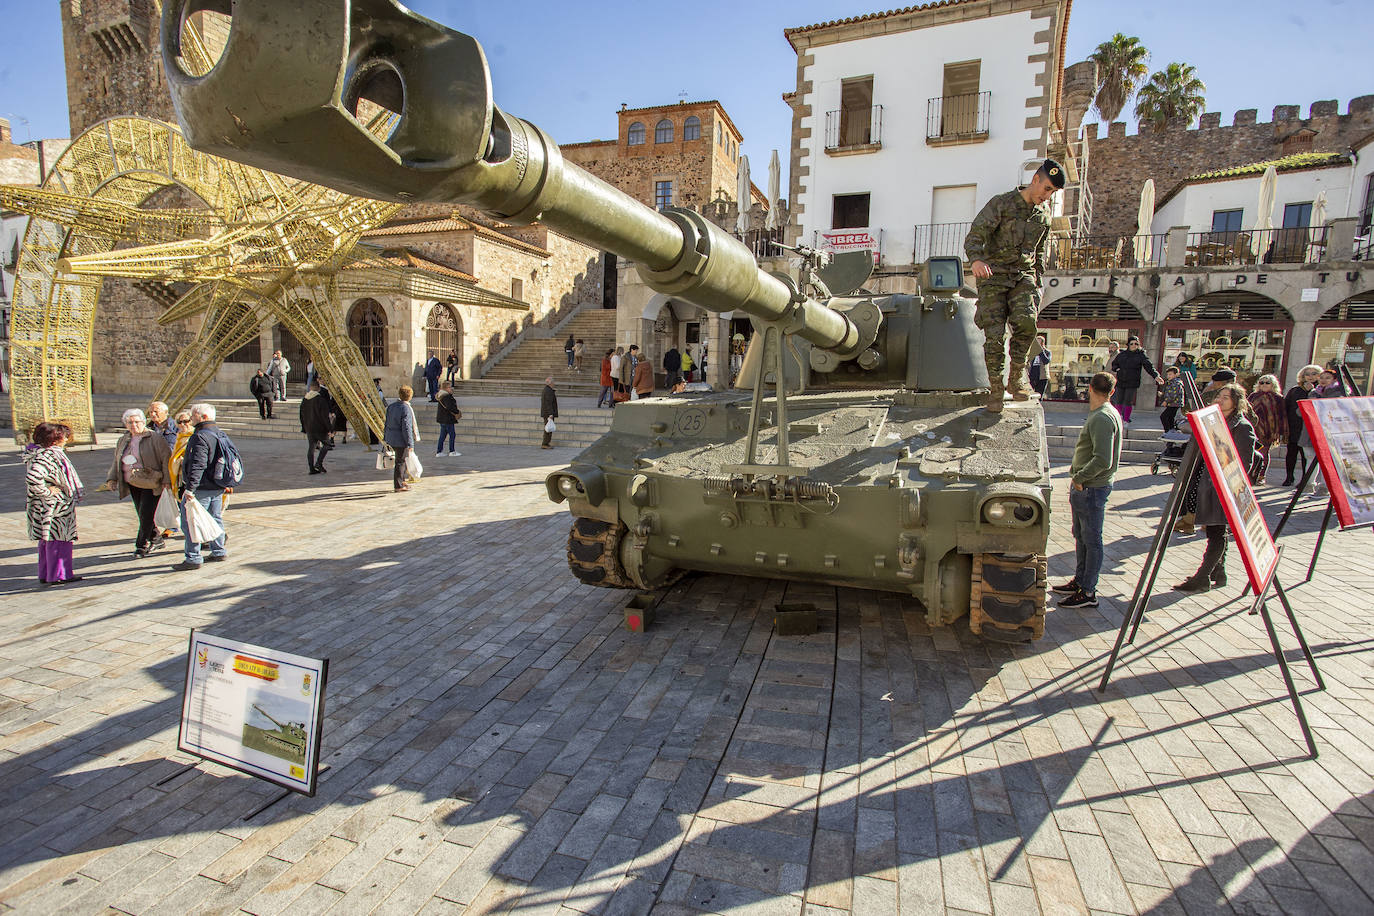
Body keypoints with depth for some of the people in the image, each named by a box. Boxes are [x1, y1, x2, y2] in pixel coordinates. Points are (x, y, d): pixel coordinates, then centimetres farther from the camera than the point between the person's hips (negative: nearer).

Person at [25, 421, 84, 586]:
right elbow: (32, 478, -33)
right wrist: (46, 492, -21)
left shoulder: (49, 452, 9)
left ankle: (45, 575, 25)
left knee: (47, 540, 16)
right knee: (58, 539, -2)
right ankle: (59, 575, 4)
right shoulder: (45, 455, -20)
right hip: (54, 506, -10)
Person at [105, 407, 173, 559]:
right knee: (142, 516, 9)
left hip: (151, 483, -7)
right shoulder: (123, 440, 13)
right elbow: (116, 461, 22)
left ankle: (142, 545, 2)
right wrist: (112, 478, 11)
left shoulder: (154, 438, -7)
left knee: (146, 515, -8)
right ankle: (157, 539, 23)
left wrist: (166, 480, -15)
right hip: (132, 484, 7)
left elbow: (166, 458, -10)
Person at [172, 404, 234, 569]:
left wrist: (190, 489, -27)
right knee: (215, 519, 17)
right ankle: (219, 552, 25)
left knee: (189, 523, -2)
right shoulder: (221, 434, 13)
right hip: (218, 488, 9)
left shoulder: (200, 437, -17)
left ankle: (193, 559, 1)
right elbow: (228, 460, 21)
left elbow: (197, 465, -26)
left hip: (201, 489, -9)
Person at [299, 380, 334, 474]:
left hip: (309, 428, 6)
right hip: (320, 428, -6)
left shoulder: (304, 400, 6)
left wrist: (304, 428, 22)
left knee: (311, 447, 10)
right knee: (326, 444, 12)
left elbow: (302, 415, 13)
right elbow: (325, 416, -17)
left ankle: (312, 468, 11)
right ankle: (319, 463, -2)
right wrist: (330, 429, -12)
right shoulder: (321, 399, -15)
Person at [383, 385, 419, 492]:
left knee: (403, 460, 22)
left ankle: (401, 481, 32)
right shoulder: (406, 409, -18)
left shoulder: (391, 406, 6)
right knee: (400, 462, 2)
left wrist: (385, 437, 22)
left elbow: (387, 423, 13)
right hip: (401, 440, -8)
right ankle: (398, 486, 9)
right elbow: (407, 428, -20)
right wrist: (410, 444, -16)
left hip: (391, 439, 8)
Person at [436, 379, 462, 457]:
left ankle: (438, 452, 17)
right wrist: (457, 412, -16)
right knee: (452, 435, 0)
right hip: (447, 419, -10)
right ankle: (451, 452, 7)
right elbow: (449, 407, -28)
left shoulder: (441, 395, 12)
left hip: (442, 419, 10)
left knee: (442, 435, 14)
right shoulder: (446, 396, -19)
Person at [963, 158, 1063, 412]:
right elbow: (974, 236, -15)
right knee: (995, 335, -11)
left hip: (1024, 275, 4)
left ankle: (1016, 378, -8)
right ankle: (996, 391, 2)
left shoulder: (1043, 215, 14)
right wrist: (976, 259, -36)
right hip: (993, 276, -3)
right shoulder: (1001, 204, -4)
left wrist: (1036, 279, 18)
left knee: (1026, 321, -24)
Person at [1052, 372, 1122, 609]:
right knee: (1081, 536, 19)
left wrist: (1080, 477, -16)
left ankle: (1088, 593, 8)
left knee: (1091, 540, -1)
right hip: (1084, 487, 10)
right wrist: (1077, 471, 10)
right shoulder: (1098, 415, 11)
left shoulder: (1102, 418, -20)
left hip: (1092, 489, -10)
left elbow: (1103, 461, -26)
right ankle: (1079, 581, 31)